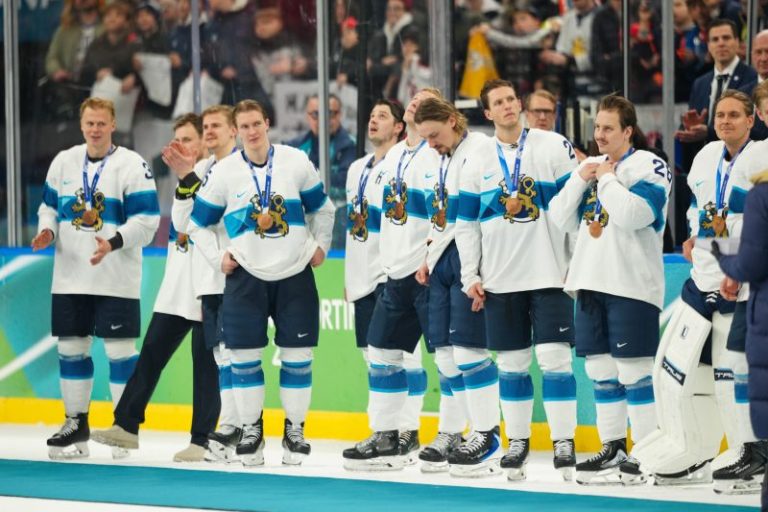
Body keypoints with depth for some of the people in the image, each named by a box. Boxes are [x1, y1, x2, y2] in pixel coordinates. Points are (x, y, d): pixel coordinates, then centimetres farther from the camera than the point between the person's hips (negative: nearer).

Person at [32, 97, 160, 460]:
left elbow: (146, 220, -11)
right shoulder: (64, 162, 8)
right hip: (70, 276, 5)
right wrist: (47, 231, -5)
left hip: (116, 278, -5)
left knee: (119, 348, -4)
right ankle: (76, 424, 19)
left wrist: (113, 242, -25)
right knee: (71, 346, 9)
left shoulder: (132, 165, -7)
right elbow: (50, 205, 17)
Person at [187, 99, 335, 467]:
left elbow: (321, 208, 14)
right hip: (246, 276, 0)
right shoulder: (224, 172, -2)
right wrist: (217, 257, -1)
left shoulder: (296, 162, -1)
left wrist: (321, 245, 7)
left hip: (296, 274, 0)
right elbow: (198, 222, 8)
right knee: (245, 356, -1)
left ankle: (295, 430, 14)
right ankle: (251, 430, 11)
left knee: (297, 356, 2)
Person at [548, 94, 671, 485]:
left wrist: (607, 179, -10)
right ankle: (613, 450, 16)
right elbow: (561, 219, 11)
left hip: (631, 284, -7)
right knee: (601, 370, 9)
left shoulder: (648, 166, -6)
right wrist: (580, 179, -1)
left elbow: (634, 214, -22)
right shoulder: (590, 166, 16)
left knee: (633, 370, -8)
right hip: (591, 283, 7)